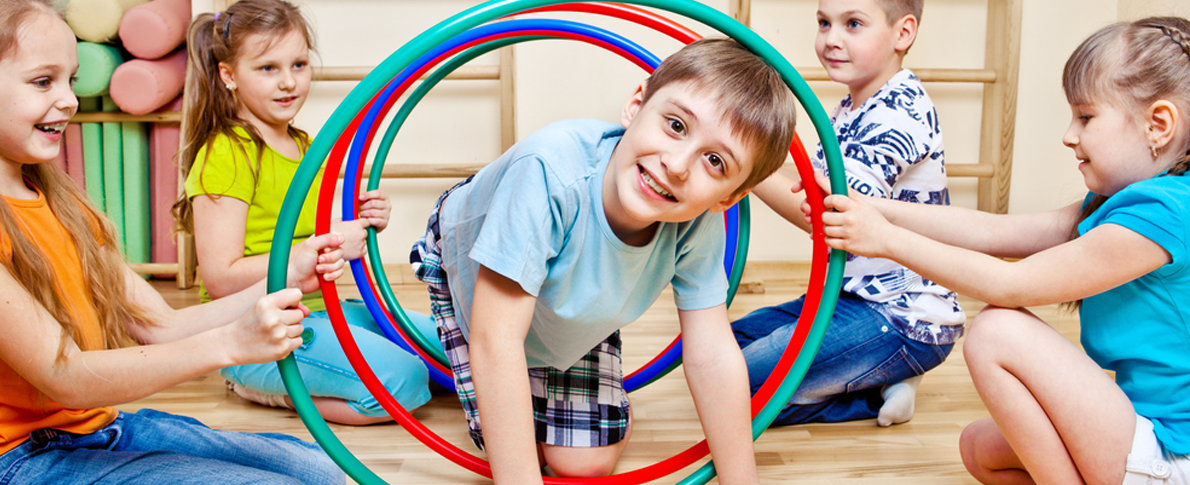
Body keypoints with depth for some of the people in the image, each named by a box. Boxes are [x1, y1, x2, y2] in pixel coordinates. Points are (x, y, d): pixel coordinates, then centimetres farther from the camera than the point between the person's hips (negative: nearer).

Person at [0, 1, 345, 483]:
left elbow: (160, 326, 4)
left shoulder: (63, 204, 12)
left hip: (106, 426, 8)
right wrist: (230, 343, -32)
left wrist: (287, 279, -9)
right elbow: (65, 377, -22)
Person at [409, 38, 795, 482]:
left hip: (575, 309, 3)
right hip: (468, 270, -3)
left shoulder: (698, 223, -31)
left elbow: (712, 358, -23)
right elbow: (496, 342, -44)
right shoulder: (550, 169, -46)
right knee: (513, 443, -11)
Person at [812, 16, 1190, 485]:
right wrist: (867, 205, -3)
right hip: (1140, 432, 10)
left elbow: (1011, 285, -22)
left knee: (999, 332, -22)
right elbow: (993, 231, 3)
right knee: (979, 447, 17)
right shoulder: (1113, 203, 9)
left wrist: (887, 239, -17)